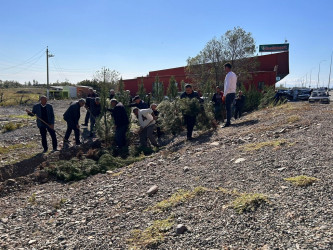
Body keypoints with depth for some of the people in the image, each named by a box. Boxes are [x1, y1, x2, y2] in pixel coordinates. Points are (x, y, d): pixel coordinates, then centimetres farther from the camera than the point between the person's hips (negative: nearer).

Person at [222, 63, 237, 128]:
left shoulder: (228, 75, -14)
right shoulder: (234, 74, 15)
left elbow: (227, 86, -22)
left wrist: (224, 95, -19)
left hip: (229, 93, -10)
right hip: (233, 92, 10)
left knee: (228, 108, -7)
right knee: (229, 108, 16)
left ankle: (227, 123, -7)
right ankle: (229, 121, 21)